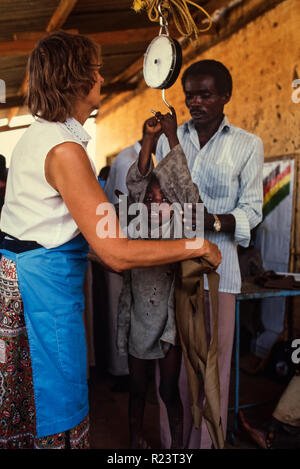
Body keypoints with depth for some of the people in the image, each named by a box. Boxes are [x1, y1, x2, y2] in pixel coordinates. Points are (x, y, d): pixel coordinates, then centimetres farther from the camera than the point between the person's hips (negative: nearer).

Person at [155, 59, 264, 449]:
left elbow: (251, 211, 0)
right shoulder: (168, 140, 12)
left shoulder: (247, 145, 4)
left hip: (216, 261, -2)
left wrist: (212, 221, -19)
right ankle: (171, 441, 26)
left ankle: (205, 441, 24)